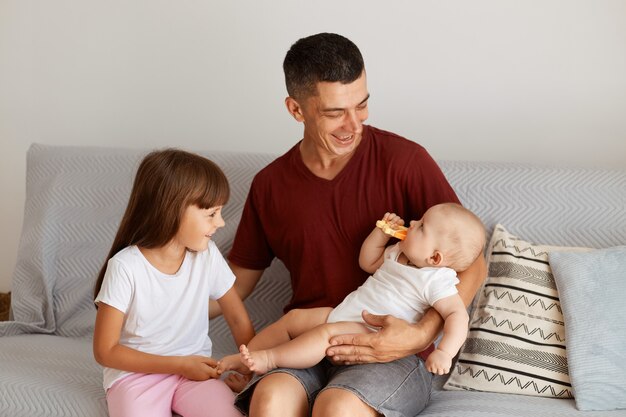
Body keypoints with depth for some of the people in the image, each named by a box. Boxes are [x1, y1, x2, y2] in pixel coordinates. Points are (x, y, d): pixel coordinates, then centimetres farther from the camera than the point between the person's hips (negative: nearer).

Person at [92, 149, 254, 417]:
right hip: (137, 372, -3)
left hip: (195, 369, 3)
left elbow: (239, 321, 7)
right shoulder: (126, 267, -16)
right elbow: (105, 351, -10)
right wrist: (180, 365, -14)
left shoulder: (207, 256, -5)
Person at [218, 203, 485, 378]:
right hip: (341, 314, 9)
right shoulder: (398, 253, 10)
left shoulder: (436, 281, -16)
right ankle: (245, 362, 5)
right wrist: (381, 232, 10)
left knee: (325, 333, -34)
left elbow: (458, 315, -24)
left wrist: (444, 352, -38)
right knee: (293, 318, 4)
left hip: (369, 334, -9)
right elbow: (367, 262, 25)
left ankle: (269, 359, -30)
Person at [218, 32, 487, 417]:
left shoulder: (404, 160, -5)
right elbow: (236, 285, 19)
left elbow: (473, 265, -4)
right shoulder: (270, 186, 7)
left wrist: (422, 333, -19)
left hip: (395, 354, -2)